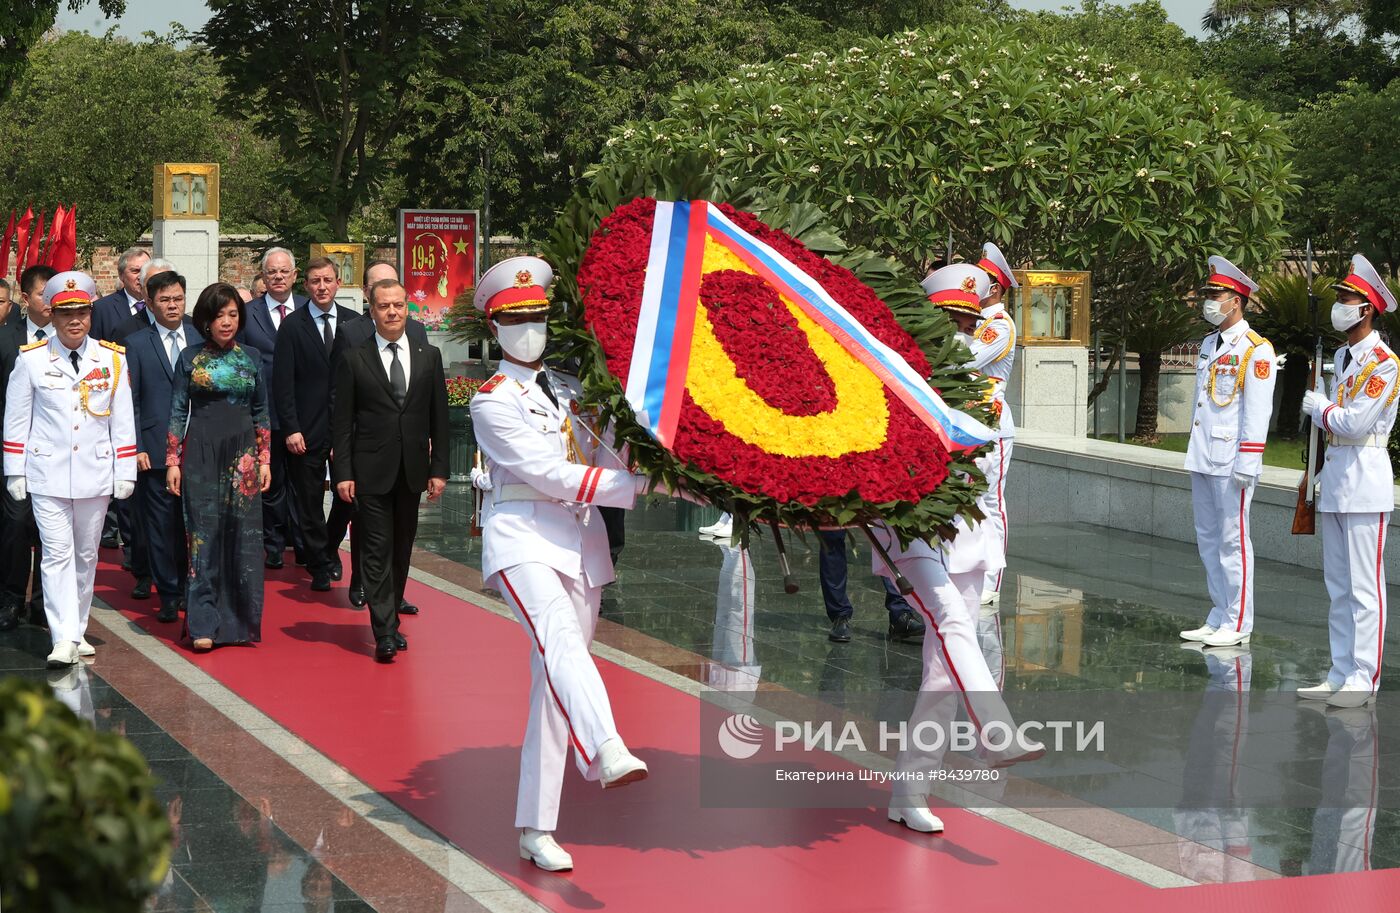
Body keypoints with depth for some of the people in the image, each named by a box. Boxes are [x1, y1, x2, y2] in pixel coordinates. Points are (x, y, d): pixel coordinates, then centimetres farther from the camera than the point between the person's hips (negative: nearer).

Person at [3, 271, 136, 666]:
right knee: (57, 553, -8)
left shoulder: (112, 359, 2)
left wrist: (125, 472, 3)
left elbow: (122, 421, 5)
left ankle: (78, 630, 22)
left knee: (86, 555, 11)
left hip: (95, 473, 2)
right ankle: (64, 638, -11)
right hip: (47, 474, -2)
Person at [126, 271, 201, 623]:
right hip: (155, 450, -2)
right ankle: (168, 596, 11)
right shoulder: (136, 344, 3)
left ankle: (187, 588, 19)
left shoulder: (200, 338, 9)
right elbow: (130, 402, 1)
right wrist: (136, 447, -6)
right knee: (160, 526, 2)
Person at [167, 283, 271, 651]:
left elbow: (261, 412, 12)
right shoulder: (190, 358, 3)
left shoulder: (252, 357, 8)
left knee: (243, 537, 1)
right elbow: (177, 411, 4)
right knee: (204, 535, -2)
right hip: (201, 454, -2)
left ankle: (241, 621, 11)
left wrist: (265, 459, 6)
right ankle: (204, 624, 1)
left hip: (242, 455, 2)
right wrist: (172, 461, -2)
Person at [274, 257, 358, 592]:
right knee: (309, 502, 5)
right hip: (308, 428, -2)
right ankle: (320, 566, 18)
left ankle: (330, 548, 28)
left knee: (349, 493, 2)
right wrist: (290, 428, -11)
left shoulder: (354, 323, 6)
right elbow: (283, 383, -4)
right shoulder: (292, 326, -2)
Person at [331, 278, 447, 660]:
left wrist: (439, 469, 2)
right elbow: (342, 422, -1)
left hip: (412, 471, 3)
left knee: (402, 551, 11)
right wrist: (343, 473, -8)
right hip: (371, 472, -3)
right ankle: (385, 633, -8)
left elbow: (439, 417, 7)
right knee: (378, 552, -6)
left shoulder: (429, 356, 7)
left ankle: (390, 622, 23)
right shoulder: (354, 360, -1)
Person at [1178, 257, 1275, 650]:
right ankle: (1219, 618, 20)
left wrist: (1246, 463, -19)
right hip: (1202, 460, 8)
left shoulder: (1256, 350, -9)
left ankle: (1238, 624, 2)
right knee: (1208, 540, 12)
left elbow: (1257, 411, -14)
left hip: (1231, 463, -8)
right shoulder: (1209, 344, 16)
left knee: (1233, 541, -4)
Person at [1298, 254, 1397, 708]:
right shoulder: (1341, 357, 15)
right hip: (1334, 475, 9)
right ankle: (1340, 675, 17)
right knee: (1338, 586, 12)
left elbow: (1355, 423, -19)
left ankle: (1364, 680, -3)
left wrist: (1319, 407, -3)